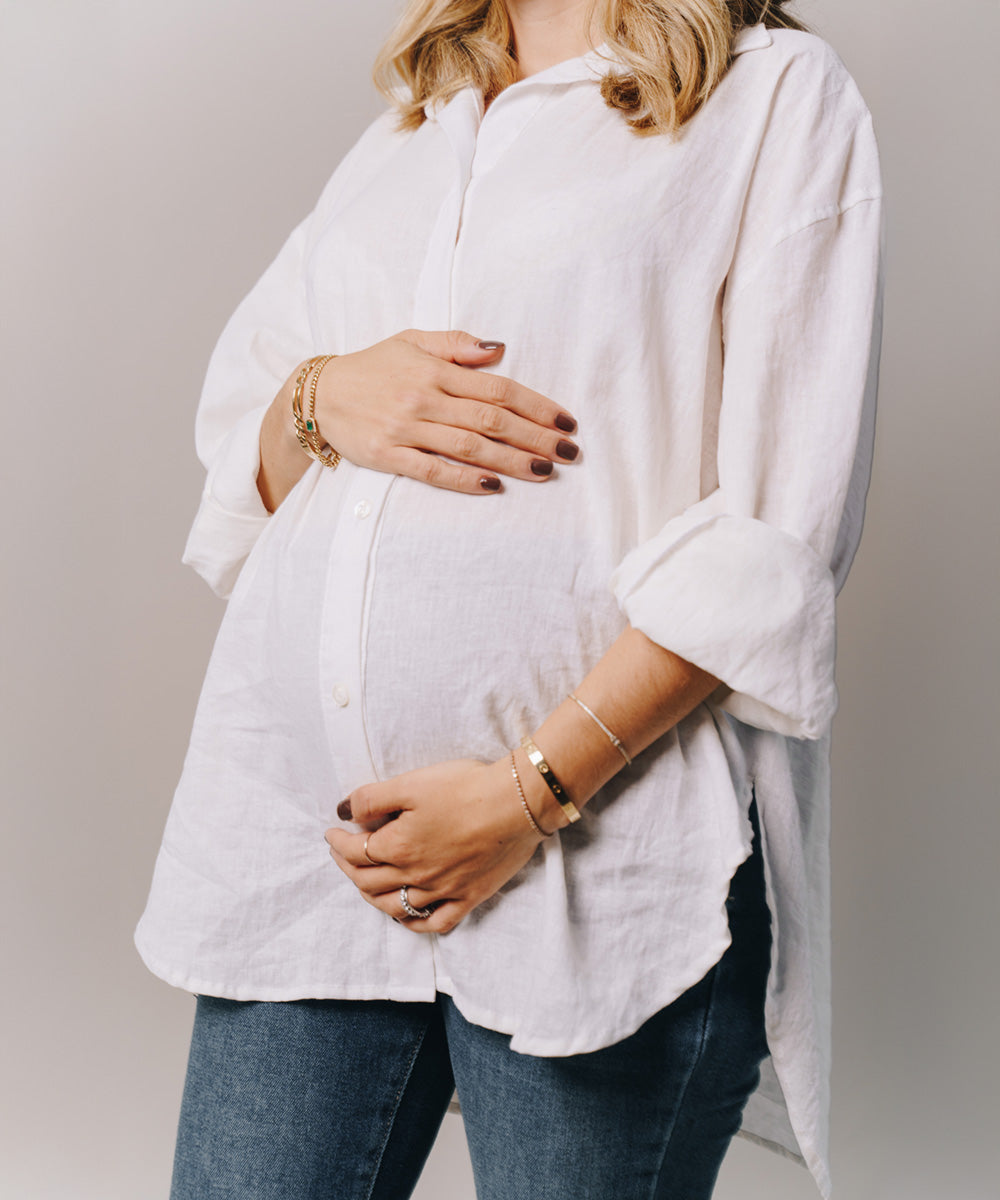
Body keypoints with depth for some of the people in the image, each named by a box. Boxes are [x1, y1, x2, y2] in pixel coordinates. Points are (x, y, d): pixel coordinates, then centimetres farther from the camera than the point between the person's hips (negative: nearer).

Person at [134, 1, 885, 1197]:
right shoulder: (403, 132, 21)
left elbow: (781, 538, -7)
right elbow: (232, 417, 22)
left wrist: (530, 791, -13)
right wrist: (326, 399, -2)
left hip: (598, 844, -4)